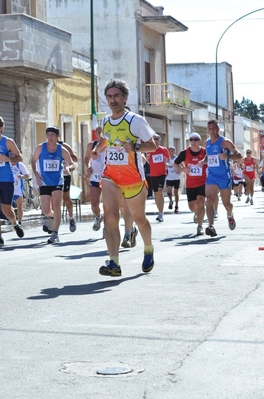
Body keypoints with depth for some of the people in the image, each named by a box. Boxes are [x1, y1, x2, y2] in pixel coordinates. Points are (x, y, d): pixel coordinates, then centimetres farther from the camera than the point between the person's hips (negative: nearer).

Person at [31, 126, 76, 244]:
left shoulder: (62, 150, -5)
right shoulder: (40, 148, -4)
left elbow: (72, 164, 1)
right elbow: (33, 161, 10)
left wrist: (69, 168, -22)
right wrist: (36, 174, -4)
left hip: (58, 182, -1)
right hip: (44, 183, 1)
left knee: (56, 206, -18)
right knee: (46, 211, 0)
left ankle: (55, 234, -11)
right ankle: (54, 216, 38)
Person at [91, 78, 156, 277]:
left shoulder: (136, 121, -9)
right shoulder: (105, 121, 7)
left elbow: (152, 145, -7)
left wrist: (134, 147, -25)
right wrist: (97, 150, 7)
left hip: (133, 177, -3)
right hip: (110, 175, 4)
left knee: (138, 218, 11)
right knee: (110, 215, -16)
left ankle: (149, 250, 41)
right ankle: (114, 263, -21)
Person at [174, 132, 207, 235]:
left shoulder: (205, 152, -10)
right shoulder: (185, 153, -6)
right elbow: (175, 164, 5)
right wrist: (182, 169, -13)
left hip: (203, 182, -3)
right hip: (190, 184, 3)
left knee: (200, 202, -20)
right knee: (192, 206, 11)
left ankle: (200, 226, -11)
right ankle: (197, 212, 49)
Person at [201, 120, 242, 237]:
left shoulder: (225, 142, -11)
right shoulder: (207, 143, 7)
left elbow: (239, 156, -17)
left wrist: (227, 156, -37)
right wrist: (204, 161, 3)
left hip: (224, 177, -3)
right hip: (211, 176, 3)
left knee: (226, 203, 11)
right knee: (209, 201, -18)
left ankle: (230, 216, 46)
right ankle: (211, 226, -27)